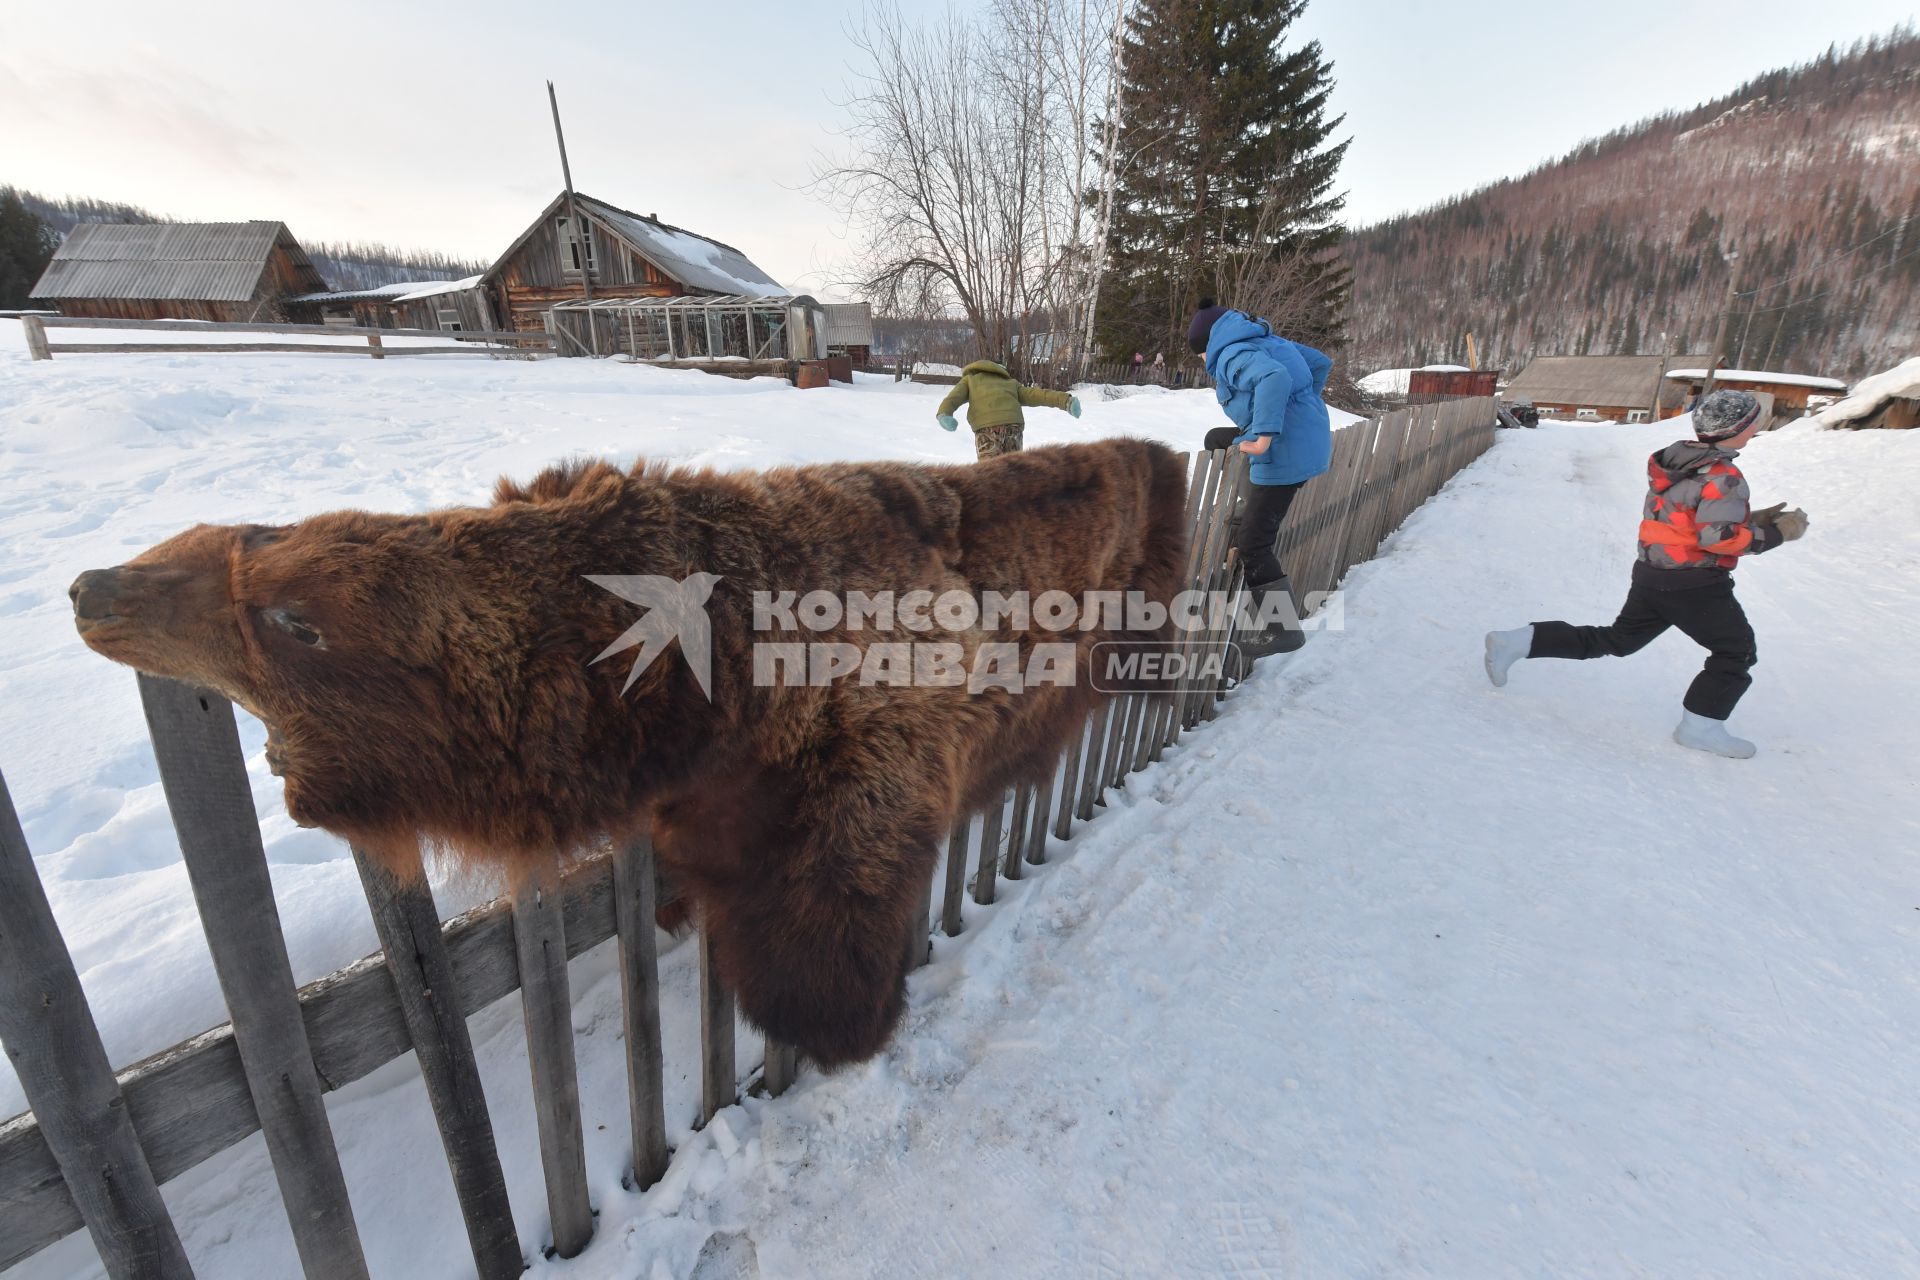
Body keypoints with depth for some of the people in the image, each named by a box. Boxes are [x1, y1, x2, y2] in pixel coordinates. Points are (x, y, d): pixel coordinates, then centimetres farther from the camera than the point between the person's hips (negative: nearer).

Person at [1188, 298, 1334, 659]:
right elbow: (1320, 364, 20)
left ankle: (1283, 629, 5)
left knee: (1253, 545, -2)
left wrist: (1264, 434, -29)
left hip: (1286, 454, -10)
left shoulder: (1231, 355, -13)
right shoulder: (1270, 341, 14)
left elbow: (1274, 377, -32)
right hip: (1312, 440, 10)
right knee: (1217, 438, 29)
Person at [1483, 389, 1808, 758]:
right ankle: (1700, 727, 14)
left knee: (1615, 640, 15)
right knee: (1737, 652, 11)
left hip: (1651, 574, 8)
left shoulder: (1675, 459, 8)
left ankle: (1517, 642, 2)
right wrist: (1776, 533, -10)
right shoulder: (1723, 476, -18)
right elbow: (1719, 537, -22)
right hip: (1694, 585, -7)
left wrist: (1752, 519, 16)